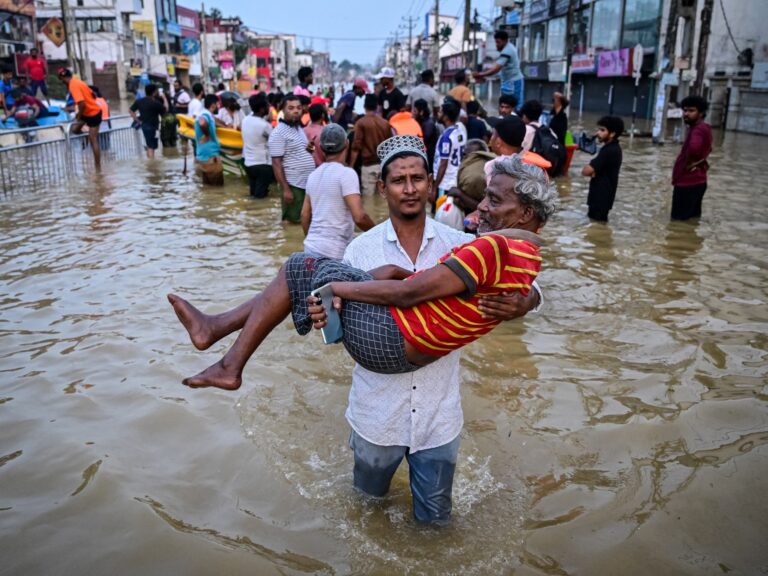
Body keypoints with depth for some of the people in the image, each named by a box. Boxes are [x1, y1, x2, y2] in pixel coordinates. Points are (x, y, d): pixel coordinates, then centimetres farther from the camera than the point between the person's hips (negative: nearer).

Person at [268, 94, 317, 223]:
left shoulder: (299, 129, 13)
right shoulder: (278, 133, -12)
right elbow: (276, 163, -16)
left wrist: (309, 149, 6)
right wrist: (285, 189, -20)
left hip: (309, 182, 8)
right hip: (293, 184, -8)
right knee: (295, 221, -2)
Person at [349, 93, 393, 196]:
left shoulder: (361, 123, -6)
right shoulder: (385, 123, 6)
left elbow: (356, 147, -10)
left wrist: (351, 166, -4)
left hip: (368, 165, -4)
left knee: (368, 196, 1)